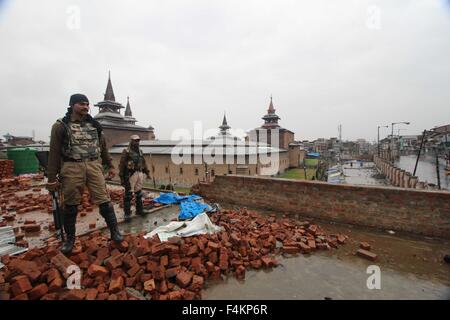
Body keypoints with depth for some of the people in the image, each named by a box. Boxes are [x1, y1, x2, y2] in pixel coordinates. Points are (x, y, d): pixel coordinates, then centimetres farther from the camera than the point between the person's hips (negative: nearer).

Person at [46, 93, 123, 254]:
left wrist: (110, 165, 17)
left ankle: (114, 231, 10)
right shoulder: (61, 126, 0)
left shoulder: (94, 124, 11)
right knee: (71, 205, 9)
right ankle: (70, 238, 28)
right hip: (72, 168, -2)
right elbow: (54, 153, -1)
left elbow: (103, 147, 18)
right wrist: (52, 178, -2)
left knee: (104, 199, -1)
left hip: (94, 165, 2)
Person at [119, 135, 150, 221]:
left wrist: (147, 172, 14)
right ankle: (127, 213, 8)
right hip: (130, 175, -7)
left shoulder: (140, 151, 14)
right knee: (128, 194, -1)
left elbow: (144, 162, 19)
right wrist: (121, 177, -12)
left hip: (140, 174, 7)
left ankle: (139, 210, 27)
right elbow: (122, 165, -9)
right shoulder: (126, 151, -6)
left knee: (139, 193, 14)